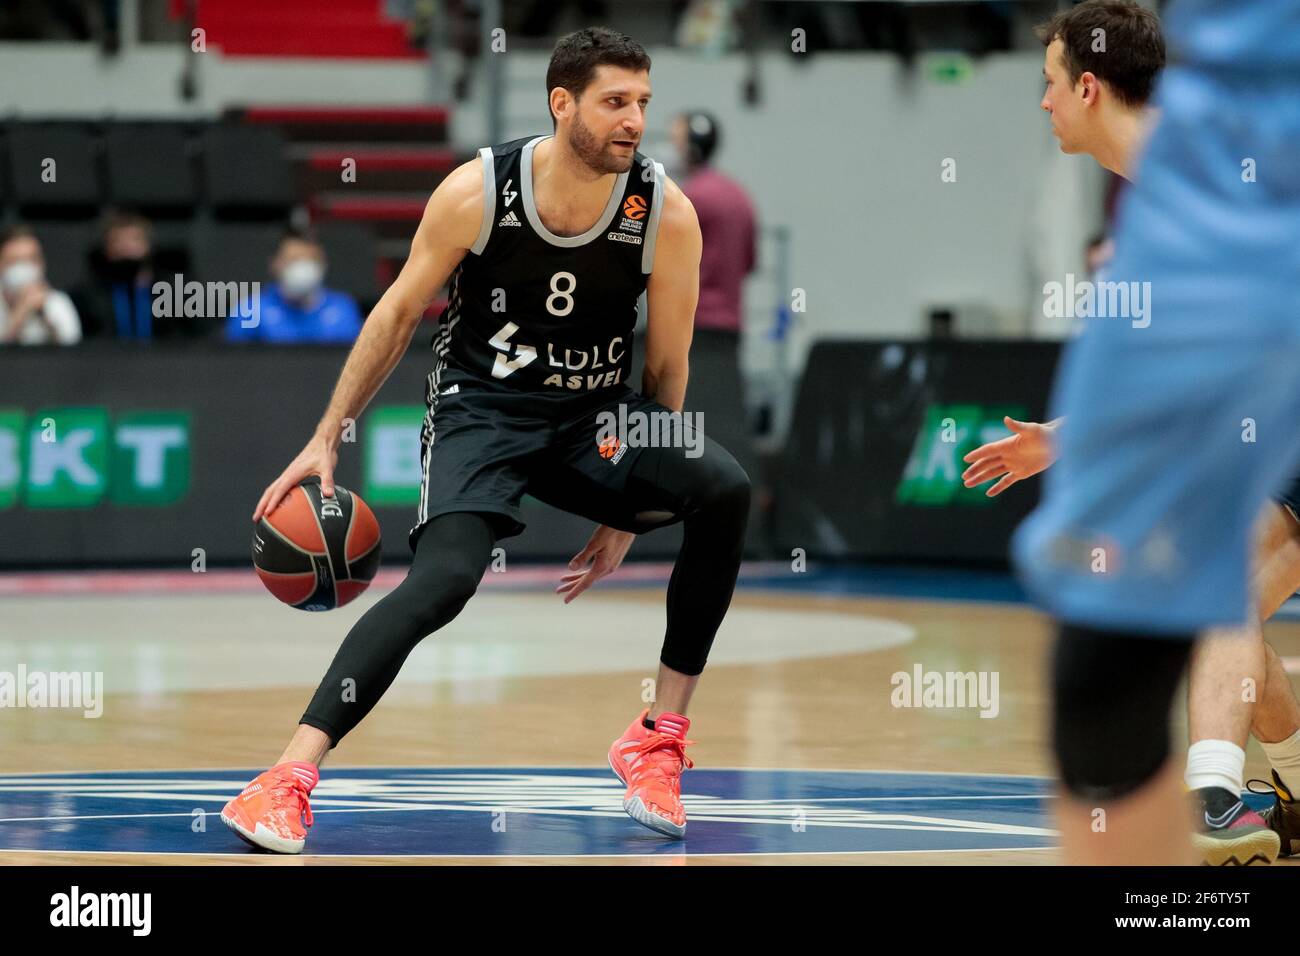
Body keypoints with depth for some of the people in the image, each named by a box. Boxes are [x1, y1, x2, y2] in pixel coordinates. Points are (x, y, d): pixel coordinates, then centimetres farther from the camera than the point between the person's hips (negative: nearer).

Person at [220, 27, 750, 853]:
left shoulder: (666, 213, -10)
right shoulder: (478, 192, -13)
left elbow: (666, 369, 0)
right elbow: (398, 316, -1)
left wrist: (633, 509, 2)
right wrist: (326, 441, -2)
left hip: (596, 413, 2)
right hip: (481, 408, -2)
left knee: (725, 489, -26)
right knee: (443, 581, -29)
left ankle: (661, 735, -14)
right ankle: (290, 775, -29)